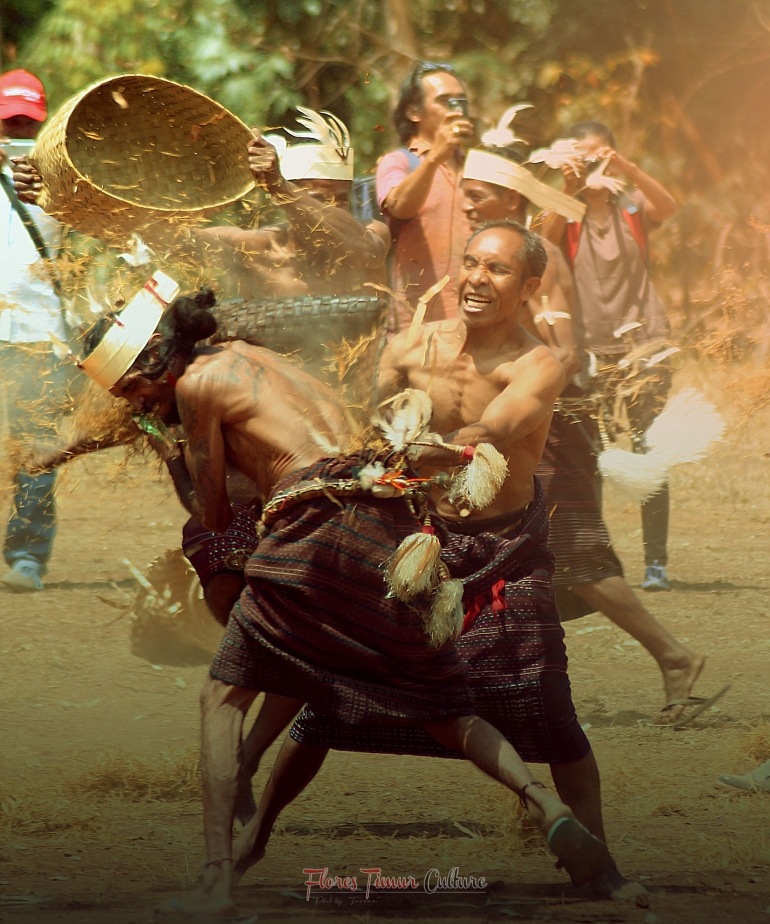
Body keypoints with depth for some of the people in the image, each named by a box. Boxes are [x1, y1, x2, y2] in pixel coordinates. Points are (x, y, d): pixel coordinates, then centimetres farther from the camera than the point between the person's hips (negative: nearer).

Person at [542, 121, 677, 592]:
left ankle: (657, 562, -2)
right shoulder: (566, 215, 5)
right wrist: (570, 189, -31)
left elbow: (668, 206, -15)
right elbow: (548, 236, -17)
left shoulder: (632, 208, 6)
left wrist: (627, 168, -28)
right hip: (590, 349, 0)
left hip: (643, 344, 0)